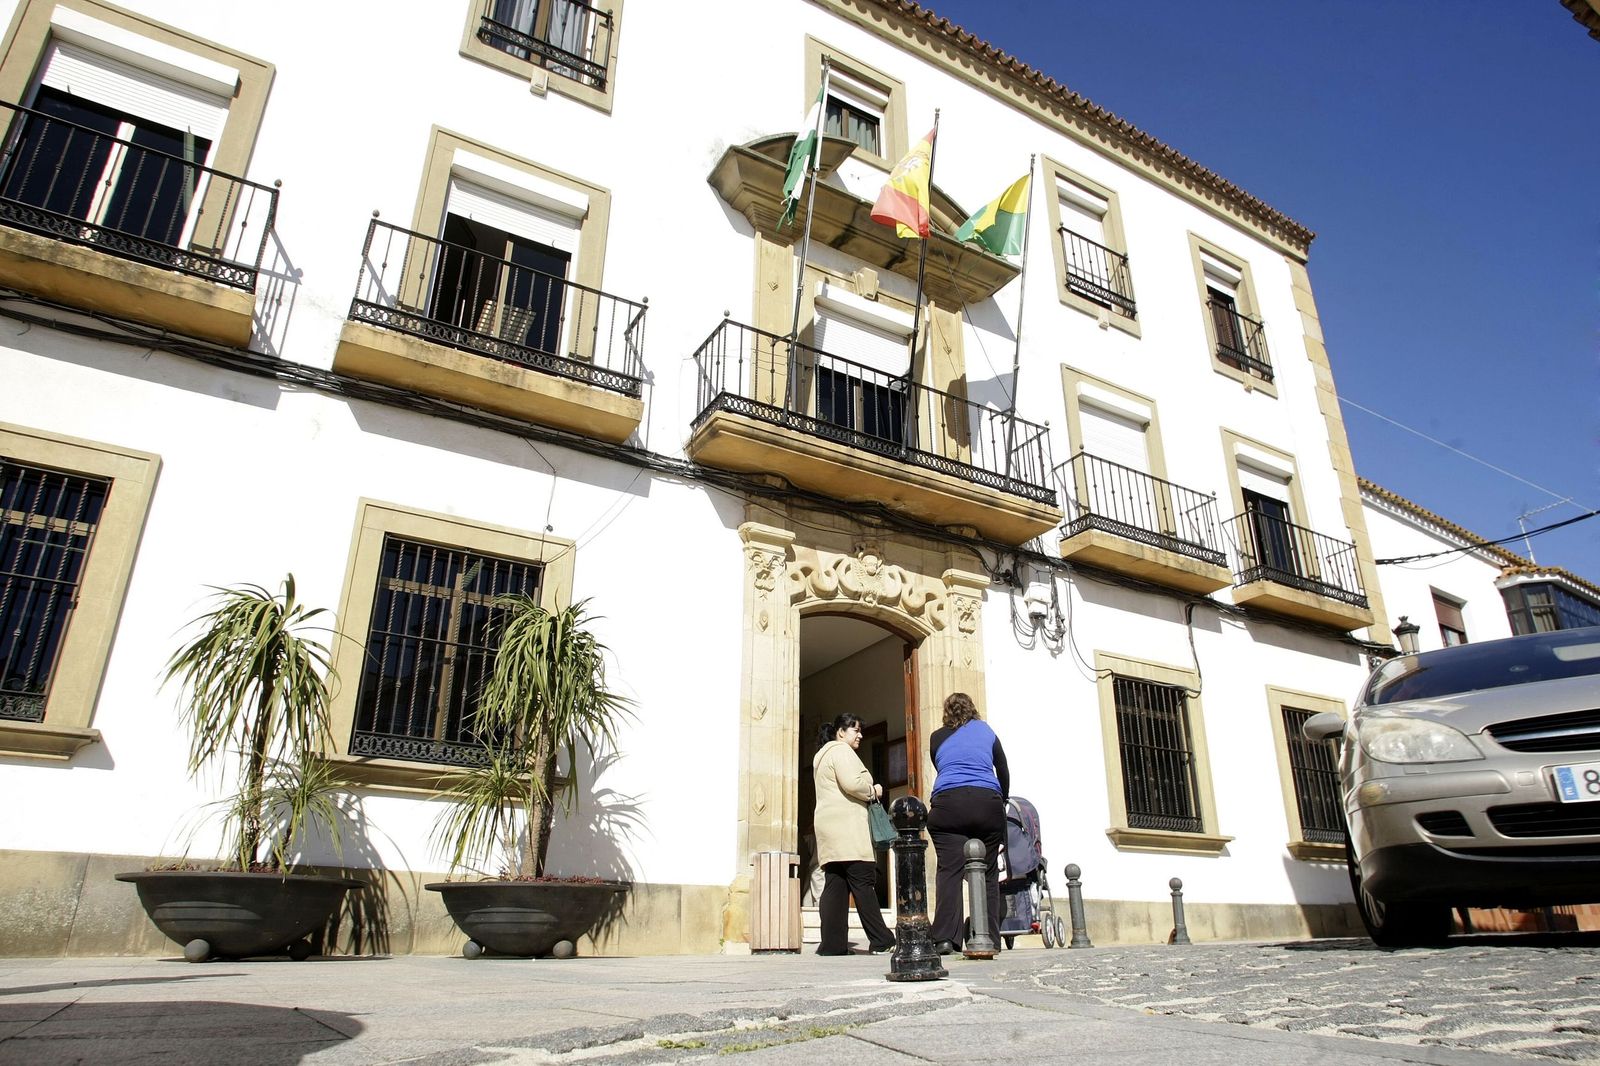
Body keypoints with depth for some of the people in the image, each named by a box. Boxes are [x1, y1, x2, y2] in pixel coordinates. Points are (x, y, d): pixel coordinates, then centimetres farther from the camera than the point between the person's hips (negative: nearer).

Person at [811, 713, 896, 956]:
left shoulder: (824, 755, 29)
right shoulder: (841, 750, -3)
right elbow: (852, 783, -17)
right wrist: (873, 790, 0)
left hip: (829, 827, 10)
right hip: (846, 826, -10)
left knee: (835, 885, 2)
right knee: (863, 882, -9)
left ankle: (832, 943, -3)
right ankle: (881, 940, -9)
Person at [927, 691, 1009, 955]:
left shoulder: (937, 738, 20)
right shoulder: (986, 731, 21)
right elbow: (1004, 772, 27)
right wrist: (1003, 801, 42)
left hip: (948, 803, 0)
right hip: (987, 802, 1)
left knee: (949, 870, -4)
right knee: (987, 873, 6)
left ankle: (945, 937, -13)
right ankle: (989, 938, 4)